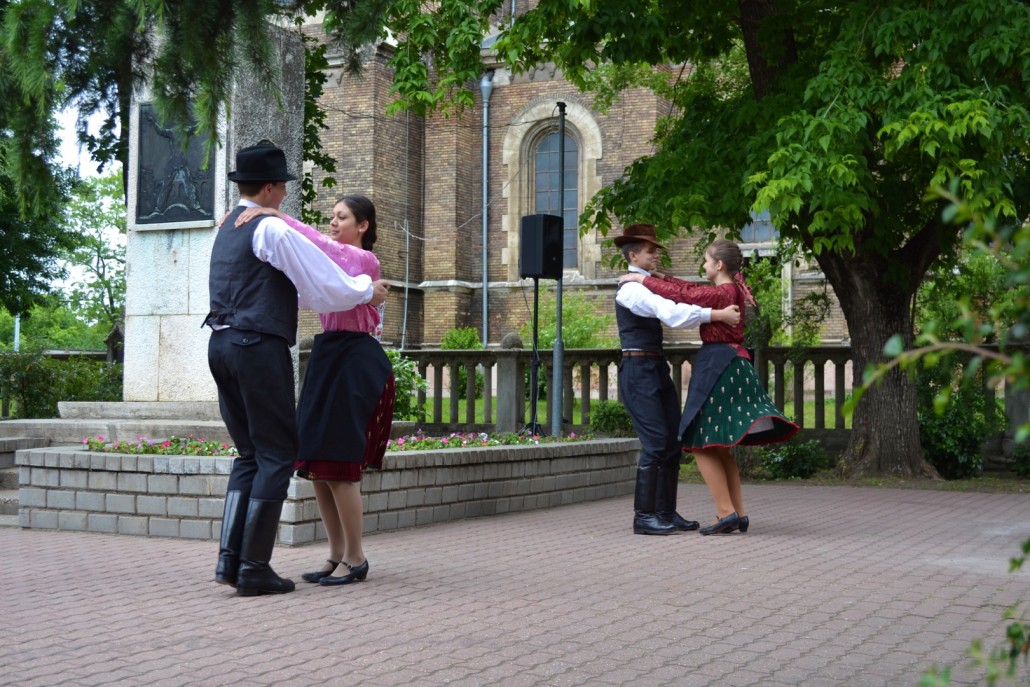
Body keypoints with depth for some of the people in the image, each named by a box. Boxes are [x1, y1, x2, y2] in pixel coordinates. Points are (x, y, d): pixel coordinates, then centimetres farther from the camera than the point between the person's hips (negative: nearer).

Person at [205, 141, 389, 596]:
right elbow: (327, 286, -10)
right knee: (276, 455, -1)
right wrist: (368, 290, 9)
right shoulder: (271, 229, -10)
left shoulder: (228, 230, 19)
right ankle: (254, 570, -2)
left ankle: (230, 559, 7)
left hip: (222, 344, 9)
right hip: (259, 347, -9)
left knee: (249, 454, 14)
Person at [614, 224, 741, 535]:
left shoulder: (649, 286, 17)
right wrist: (718, 315, -27)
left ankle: (666, 512, 14)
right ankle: (643, 517, -6)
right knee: (656, 442, -12)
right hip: (638, 370, -10)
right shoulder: (631, 289, -14)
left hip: (657, 369, 10)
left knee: (673, 441, 8)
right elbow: (672, 314, -27)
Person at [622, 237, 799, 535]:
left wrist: (644, 279, -3)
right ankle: (739, 514, 14)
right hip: (733, 365, 10)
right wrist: (658, 277, 22)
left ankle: (726, 512, -4)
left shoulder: (721, 293, -15)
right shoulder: (734, 289, 13)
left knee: (702, 444, -3)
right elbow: (692, 289, 22)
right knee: (719, 447, 15)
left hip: (717, 365, -10)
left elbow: (680, 295, -15)